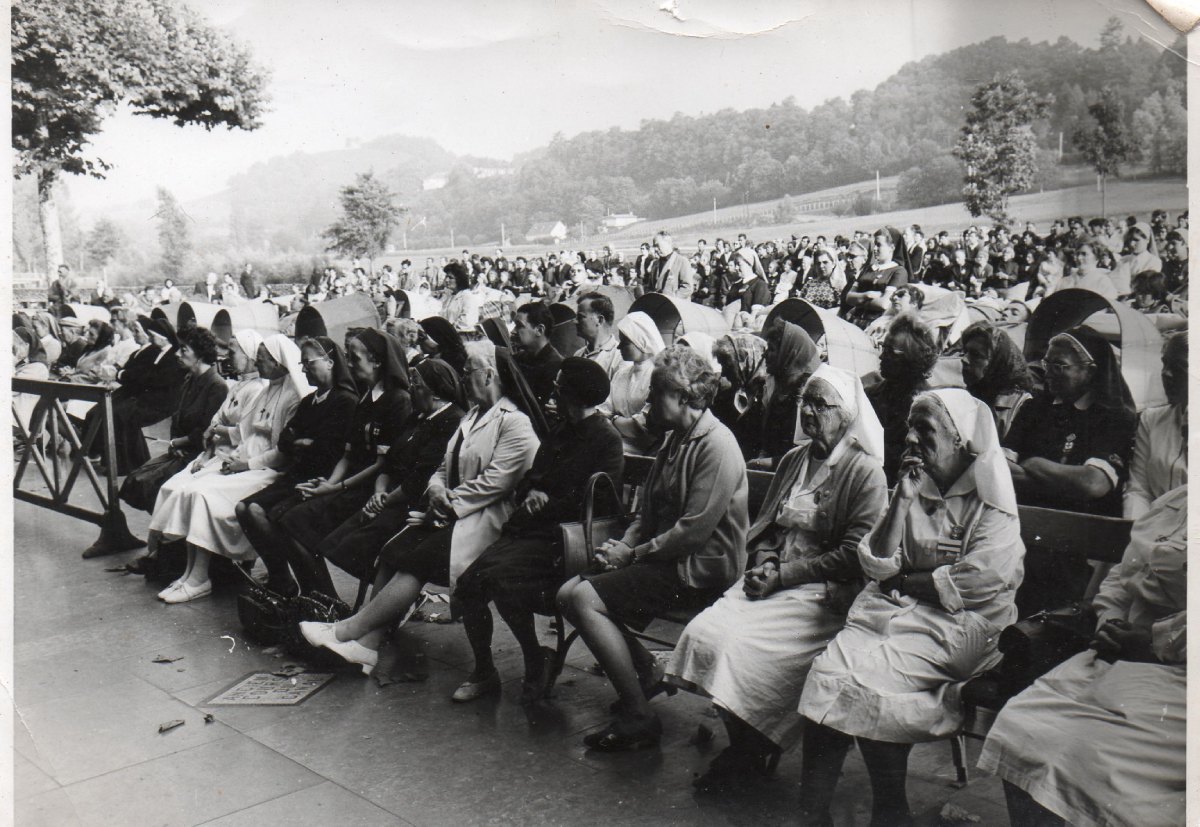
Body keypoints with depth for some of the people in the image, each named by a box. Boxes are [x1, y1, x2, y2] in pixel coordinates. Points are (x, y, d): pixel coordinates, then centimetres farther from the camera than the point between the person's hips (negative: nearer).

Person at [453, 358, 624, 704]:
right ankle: (483, 673, 12)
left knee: (497, 578, -29)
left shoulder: (607, 440, -9)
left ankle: (537, 662, -7)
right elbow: (529, 479, 24)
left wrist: (542, 506, -11)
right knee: (467, 584, -5)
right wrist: (530, 493, 0)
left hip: (561, 537, -8)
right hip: (528, 530, 9)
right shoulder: (561, 432, 18)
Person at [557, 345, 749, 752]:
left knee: (584, 598, -20)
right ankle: (646, 670, 12)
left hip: (700, 569, -10)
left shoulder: (717, 445, -17)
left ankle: (639, 717, -13)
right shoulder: (676, 440, 14)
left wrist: (634, 554, -15)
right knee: (568, 593, 0)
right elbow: (649, 511, 18)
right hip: (665, 560, 10)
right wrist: (623, 544, -1)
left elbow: (694, 530, -23)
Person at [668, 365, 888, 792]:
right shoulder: (793, 460, 17)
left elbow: (854, 556, -12)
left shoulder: (866, 472, -6)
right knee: (702, 631, -17)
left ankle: (751, 754, 0)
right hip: (774, 580, 7)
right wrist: (764, 562, -1)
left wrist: (783, 575, -15)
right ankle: (740, 746, 1)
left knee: (738, 645, -25)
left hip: (824, 593, -6)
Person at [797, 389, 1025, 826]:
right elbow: (876, 565, 5)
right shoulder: (916, 486, 14)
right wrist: (902, 498, -4)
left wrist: (904, 580, -3)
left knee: (868, 680, -27)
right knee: (828, 669, -22)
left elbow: (979, 582, -14)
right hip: (893, 609, 5)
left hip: (956, 623, -5)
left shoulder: (992, 502, -2)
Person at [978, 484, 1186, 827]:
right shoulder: (1174, 500, 18)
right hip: (1120, 655, 7)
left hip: (1178, 667, -7)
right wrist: (1110, 623, 8)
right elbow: (1121, 575, 26)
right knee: (1020, 728, -9)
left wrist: (1154, 641, -14)